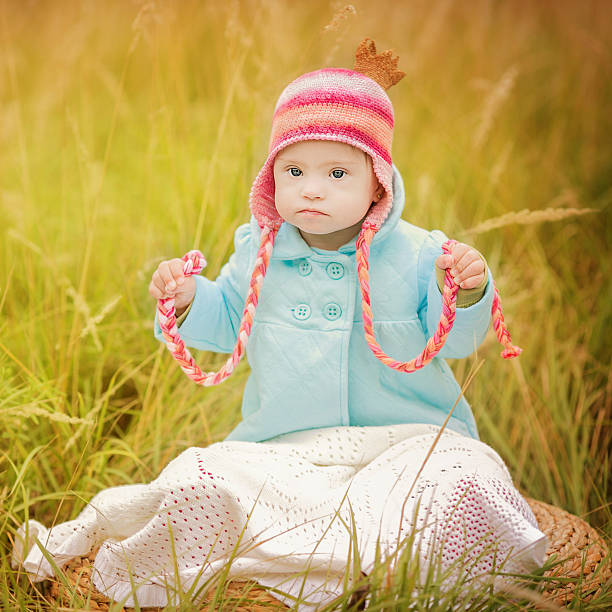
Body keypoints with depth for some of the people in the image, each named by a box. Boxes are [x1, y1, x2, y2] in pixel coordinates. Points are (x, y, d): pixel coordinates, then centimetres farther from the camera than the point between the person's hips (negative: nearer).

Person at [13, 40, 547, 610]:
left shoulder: (416, 255, -3)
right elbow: (226, 324, 16)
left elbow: (454, 341, -1)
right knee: (206, 477, -21)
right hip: (288, 445, 1)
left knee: (459, 475, -29)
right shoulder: (258, 253, 4)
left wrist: (467, 295, -22)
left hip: (405, 435, 0)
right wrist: (188, 300, -4)